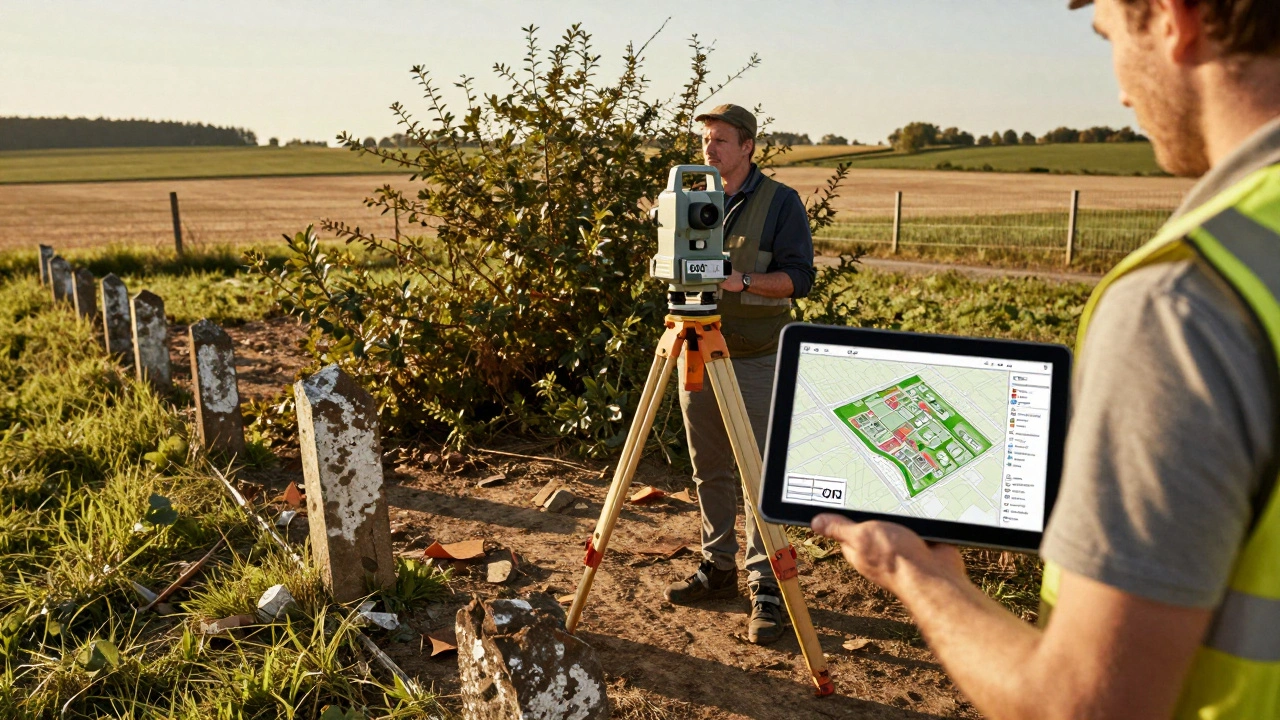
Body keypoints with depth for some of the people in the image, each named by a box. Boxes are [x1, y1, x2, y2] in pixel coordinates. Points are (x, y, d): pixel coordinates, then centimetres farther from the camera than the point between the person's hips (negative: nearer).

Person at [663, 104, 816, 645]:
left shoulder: (781, 203, -3)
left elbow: (798, 276, -9)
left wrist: (743, 281, -23)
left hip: (755, 359, -5)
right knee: (708, 469, 11)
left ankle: (765, 586, 6)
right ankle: (717, 567, 24)